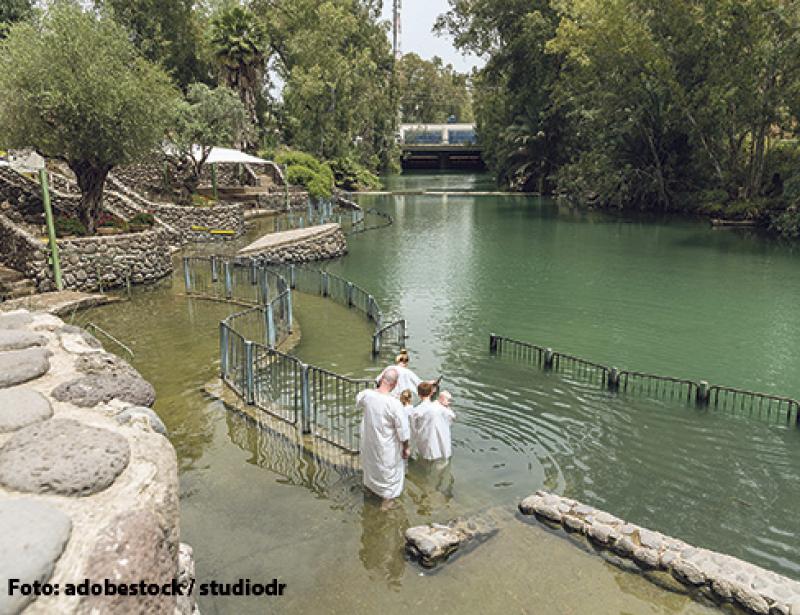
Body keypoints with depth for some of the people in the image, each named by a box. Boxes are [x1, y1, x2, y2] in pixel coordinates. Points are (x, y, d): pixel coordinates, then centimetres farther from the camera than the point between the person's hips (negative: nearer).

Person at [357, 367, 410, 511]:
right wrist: (406, 447, -5)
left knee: (371, 463, 32)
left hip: (369, 441, 5)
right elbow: (403, 430, -21)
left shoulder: (366, 394, -19)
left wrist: (377, 387, 9)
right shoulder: (395, 404, -32)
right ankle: (388, 498, 41)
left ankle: (370, 485, 58)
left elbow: (358, 402, 8)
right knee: (389, 469, 21)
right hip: (386, 446, -5)